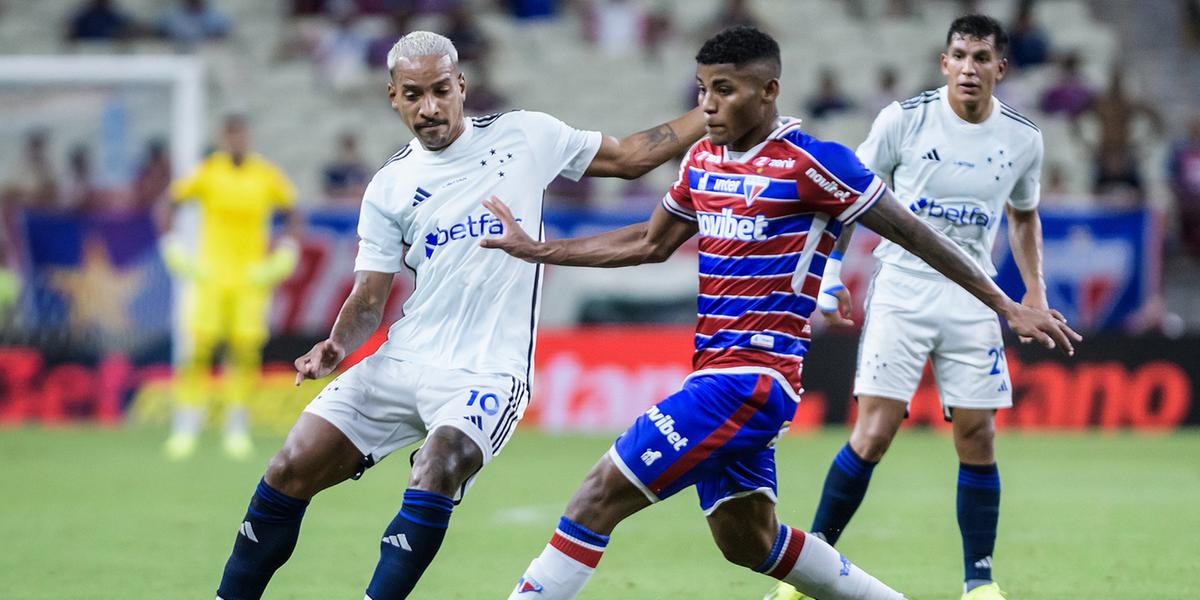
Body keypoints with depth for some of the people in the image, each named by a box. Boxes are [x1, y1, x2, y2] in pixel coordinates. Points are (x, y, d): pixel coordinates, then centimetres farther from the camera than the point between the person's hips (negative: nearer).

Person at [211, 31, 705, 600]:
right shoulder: (390, 188, 8)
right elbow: (369, 300, 7)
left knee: (433, 477, -30)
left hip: (484, 372, -3)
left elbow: (631, 156, 13)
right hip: (401, 361, 3)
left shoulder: (524, 136, 3)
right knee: (291, 470, -3)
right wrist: (337, 346, -13)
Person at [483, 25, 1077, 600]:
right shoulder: (702, 160, 12)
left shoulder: (811, 163, -11)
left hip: (754, 376, -8)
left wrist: (1006, 305, -2)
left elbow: (916, 235, -5)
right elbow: (651, 243, 26)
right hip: (715, 372, 8)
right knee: (747, 538, 15)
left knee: (599, 496, -13)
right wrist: (537, 249, 23)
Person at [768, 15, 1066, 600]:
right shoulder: (904, 118, -7)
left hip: (972, 299, 3)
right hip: (901, 290, -2)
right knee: (872, 434, -11)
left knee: (977, 439, -1)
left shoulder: (1022, 138, 1)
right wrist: (831, 273, -2)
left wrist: (1035, 288, 8)